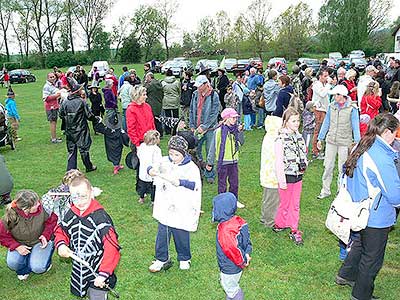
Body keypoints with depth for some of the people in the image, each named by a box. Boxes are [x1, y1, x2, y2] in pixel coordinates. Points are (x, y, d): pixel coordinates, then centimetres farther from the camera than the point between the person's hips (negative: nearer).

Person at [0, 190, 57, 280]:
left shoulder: (42, 208, -27)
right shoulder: (10, 217, -26)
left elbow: (52, 220, -6)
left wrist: (46, 235, -20)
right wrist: (16, 246, -21)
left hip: (39, 241, -1)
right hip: (20, 244, 1)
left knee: (38, 268, -22)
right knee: (12, 263, -25)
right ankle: (23, 269, 11)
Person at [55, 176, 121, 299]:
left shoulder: (100, 217, -25)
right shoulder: (71, 214, -5)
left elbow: (111, 248, -27)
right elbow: (61, 232, 12)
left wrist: (103, 274, -25)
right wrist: (61, 245, -11)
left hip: (97, 270, -6)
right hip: (78, 270, 6)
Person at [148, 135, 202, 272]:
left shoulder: (191, 168, -12)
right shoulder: (164, 161, 0)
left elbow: (194, 185, -26)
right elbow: (152, 169, 9)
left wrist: (179, 182, -39)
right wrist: (151, 171, -14)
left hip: (181, 210, -3)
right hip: (164, 207, 3)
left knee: (181, 236, 11)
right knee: (162, 234, 11)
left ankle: (184, 259, 36)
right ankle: (162, 259, 30)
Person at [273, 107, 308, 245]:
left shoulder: (299, 137, 5)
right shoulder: (281, 139, -15)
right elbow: (278, 162, -15)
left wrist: (304, 164, 0)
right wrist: (282, 181, -15)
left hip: (298, 176, 6)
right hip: (287, 176, -6)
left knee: (295, 205, 12)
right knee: (285, 204, 7)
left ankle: (294, 231, 21)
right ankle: (279, 224, 29)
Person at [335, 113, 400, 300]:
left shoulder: (360, 148, -2)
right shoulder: (382, 158, -29)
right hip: (376, 218, -8)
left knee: (360, 244, 31)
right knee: (372, 258, 13)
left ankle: (346, 275, 49)